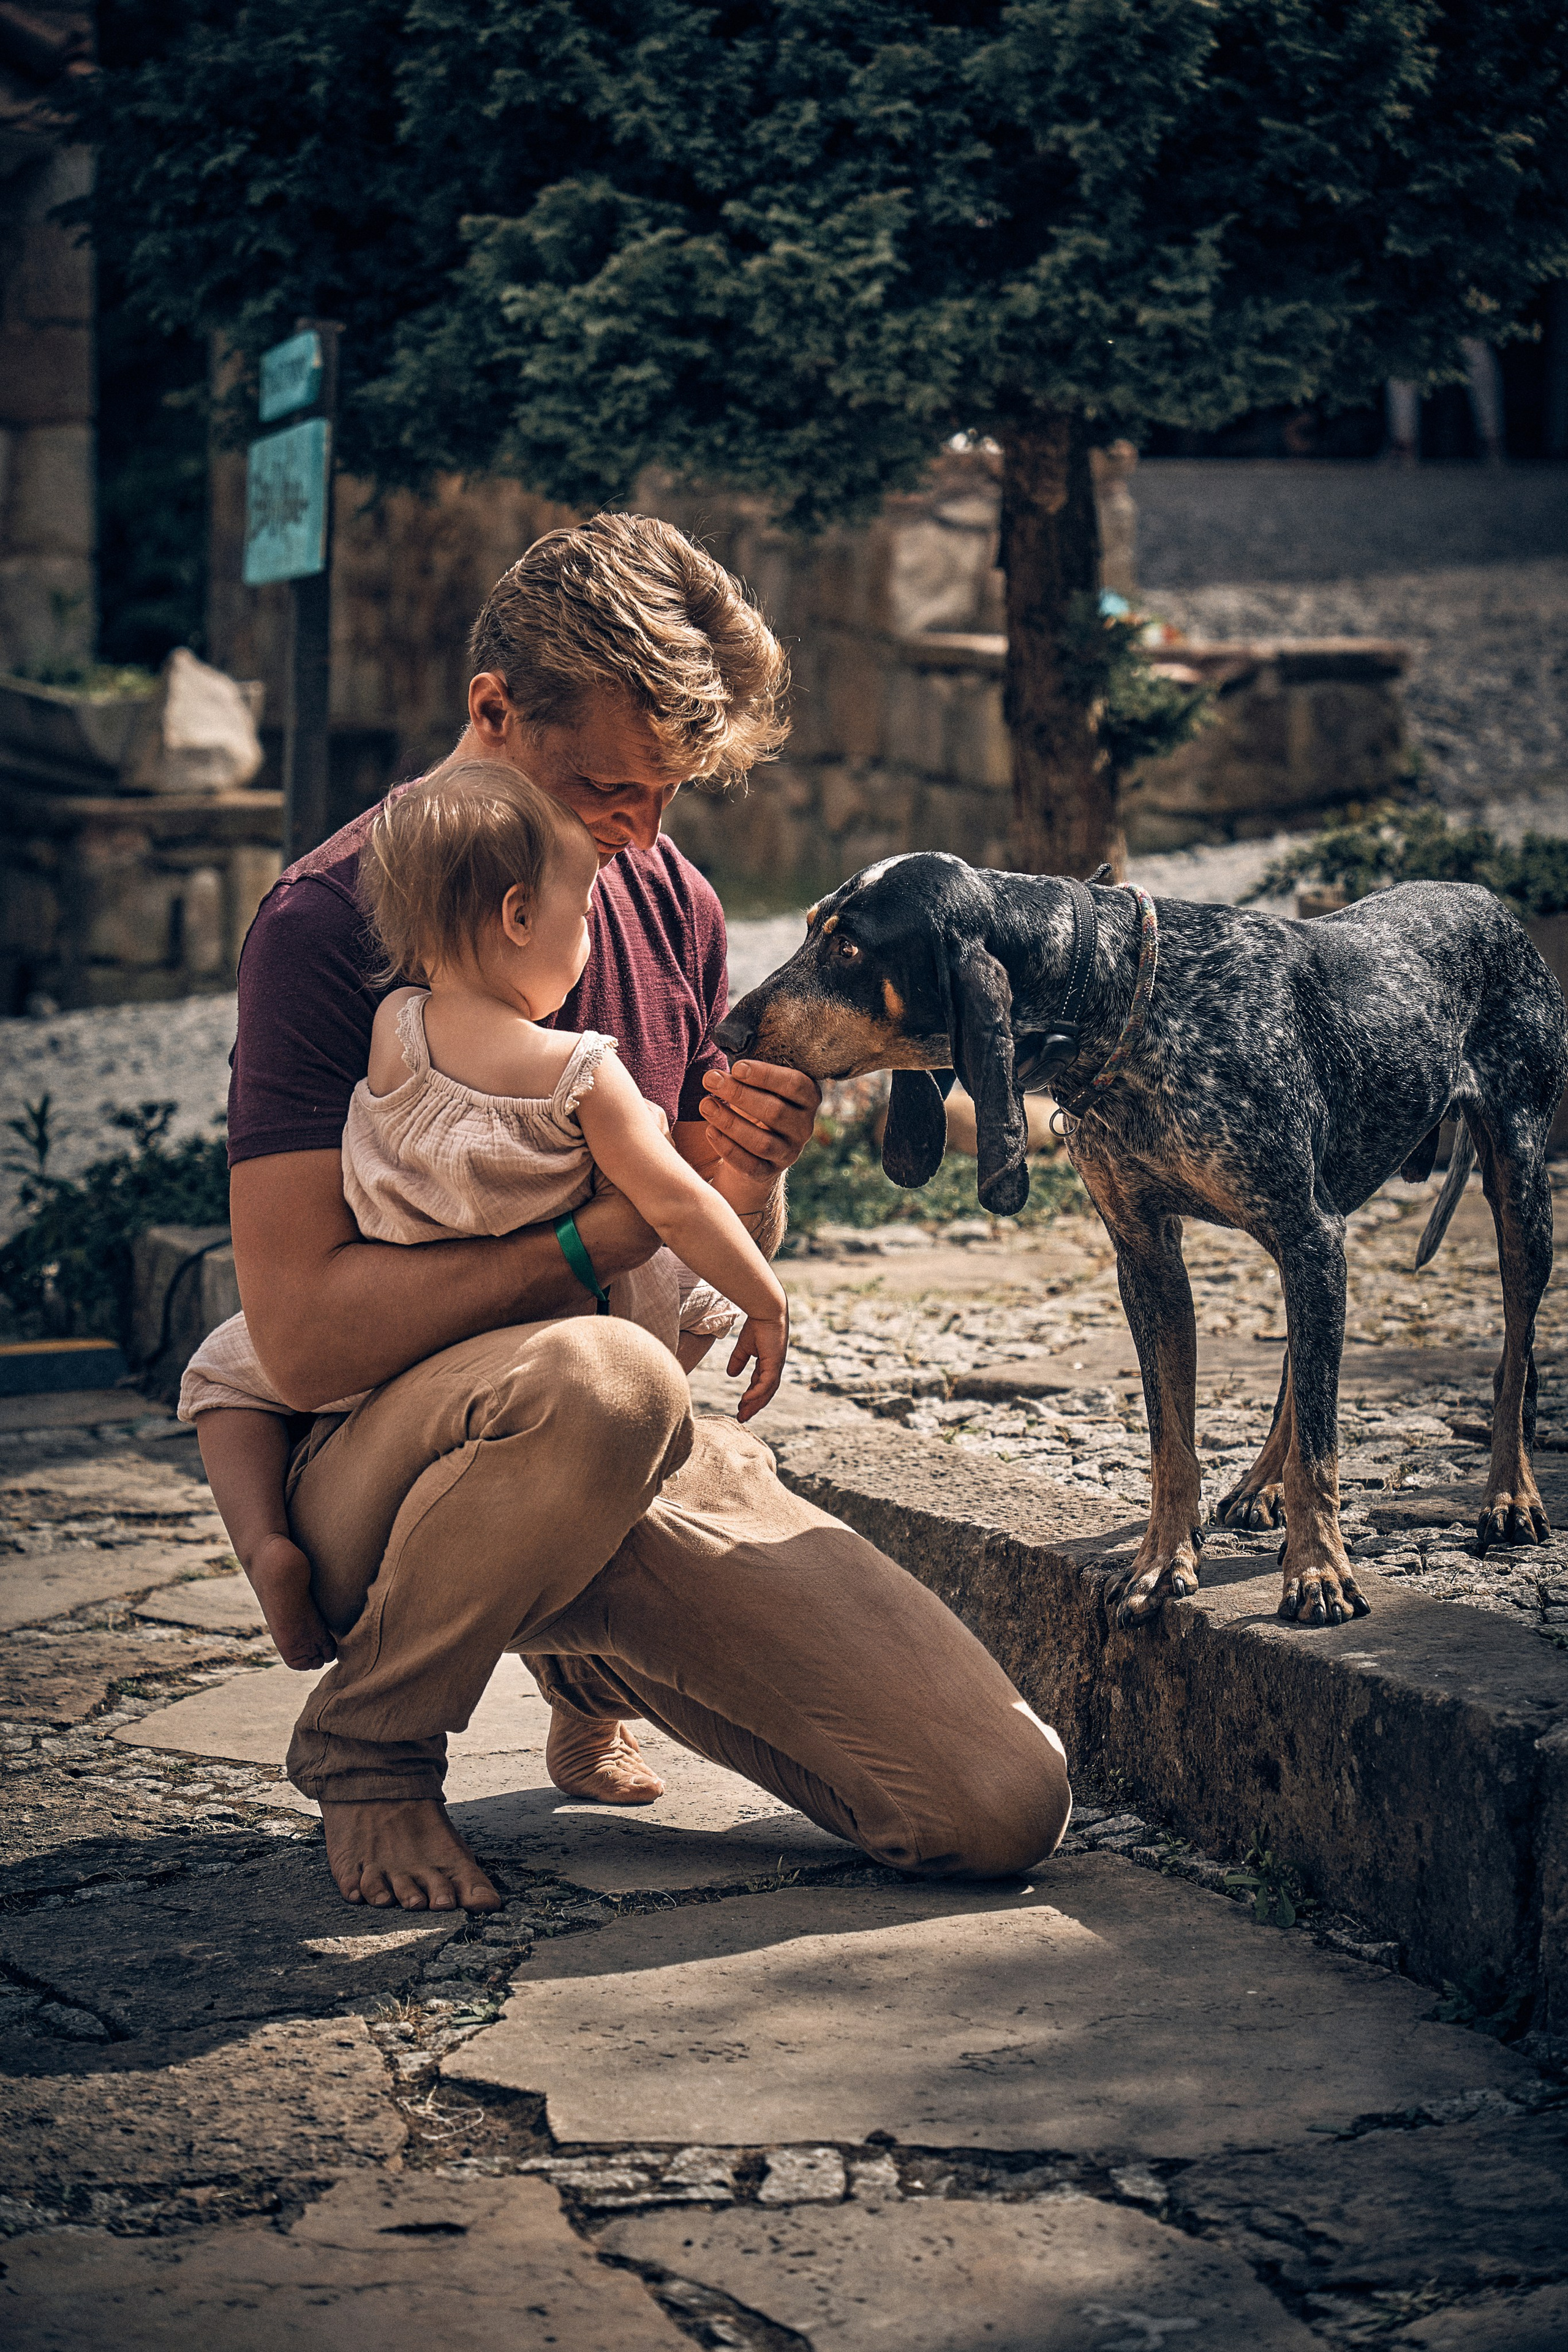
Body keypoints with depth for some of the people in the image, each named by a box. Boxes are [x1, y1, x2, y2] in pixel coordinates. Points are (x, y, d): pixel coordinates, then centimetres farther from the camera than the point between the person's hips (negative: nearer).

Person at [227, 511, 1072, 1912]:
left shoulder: (672, 907, 7)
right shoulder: (331, 923, -13)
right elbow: (305, 1336, -22)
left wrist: (748, 1182, -9)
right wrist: (607, 1229, -22)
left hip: (655, 1475, 6)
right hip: (384, 1468, -6)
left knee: (1006, 1803, -9)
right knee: (602, 1381, -42)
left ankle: (595, 1670, 18)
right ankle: (367, 1742, -11)